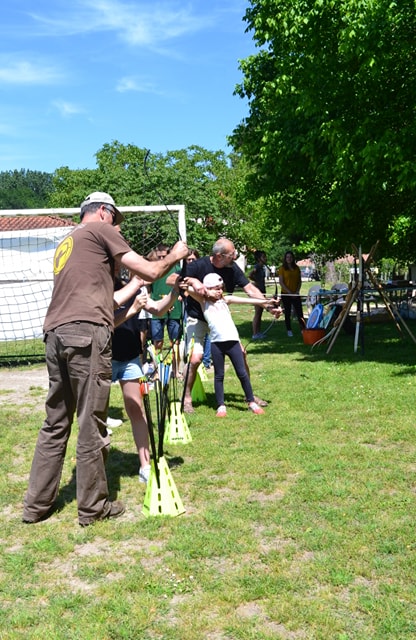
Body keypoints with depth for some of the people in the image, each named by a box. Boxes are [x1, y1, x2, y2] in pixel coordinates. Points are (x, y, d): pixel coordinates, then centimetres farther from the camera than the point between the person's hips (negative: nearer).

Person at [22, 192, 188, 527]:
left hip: (55, 334, 8)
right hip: (87, 332, -8)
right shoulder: (100, 229, 6)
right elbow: (149, 272, 4)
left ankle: (37, 504, 19)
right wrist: (175, 256, 22)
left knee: (55, 423, 14)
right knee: (91, 425, 0)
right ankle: (93, 507, 9)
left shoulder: (66, 242, 30)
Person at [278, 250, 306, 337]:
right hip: (286, 294, -3)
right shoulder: (282, 268, -3)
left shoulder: (296, 268, 8)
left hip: (296, 294, 3)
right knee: (287, 313, 3)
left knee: (299, 312, -3)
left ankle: (303, 329, -2)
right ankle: (289, 330, 10)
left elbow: (300, 281, 12)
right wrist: (289, 292, -13)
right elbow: (281, 282, -7)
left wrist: (297, 291, -2)